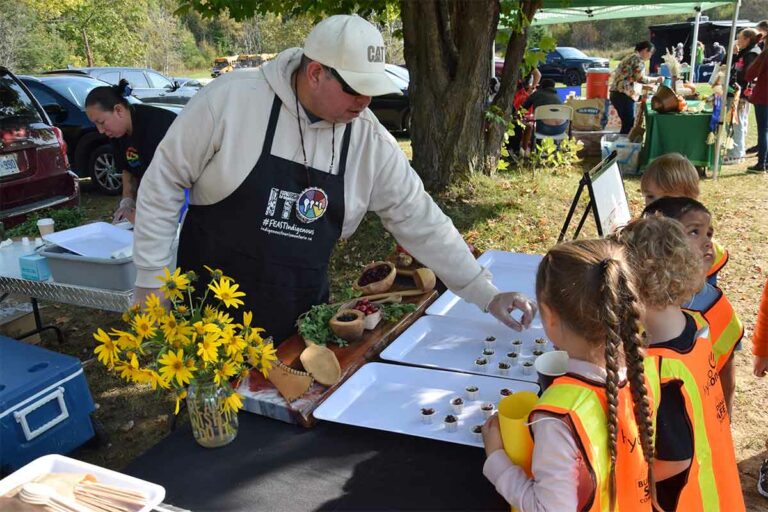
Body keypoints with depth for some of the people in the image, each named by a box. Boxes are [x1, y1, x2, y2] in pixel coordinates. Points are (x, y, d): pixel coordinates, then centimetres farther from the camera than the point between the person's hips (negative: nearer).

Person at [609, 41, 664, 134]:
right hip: (624, 95, -10)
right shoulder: (638, 59, -5)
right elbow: (640, 78, -15)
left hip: (616, 93, 10)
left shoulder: (630, 57, 24)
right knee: (628, 126, -6)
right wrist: (656, 79, -2)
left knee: (627, 124, 14)